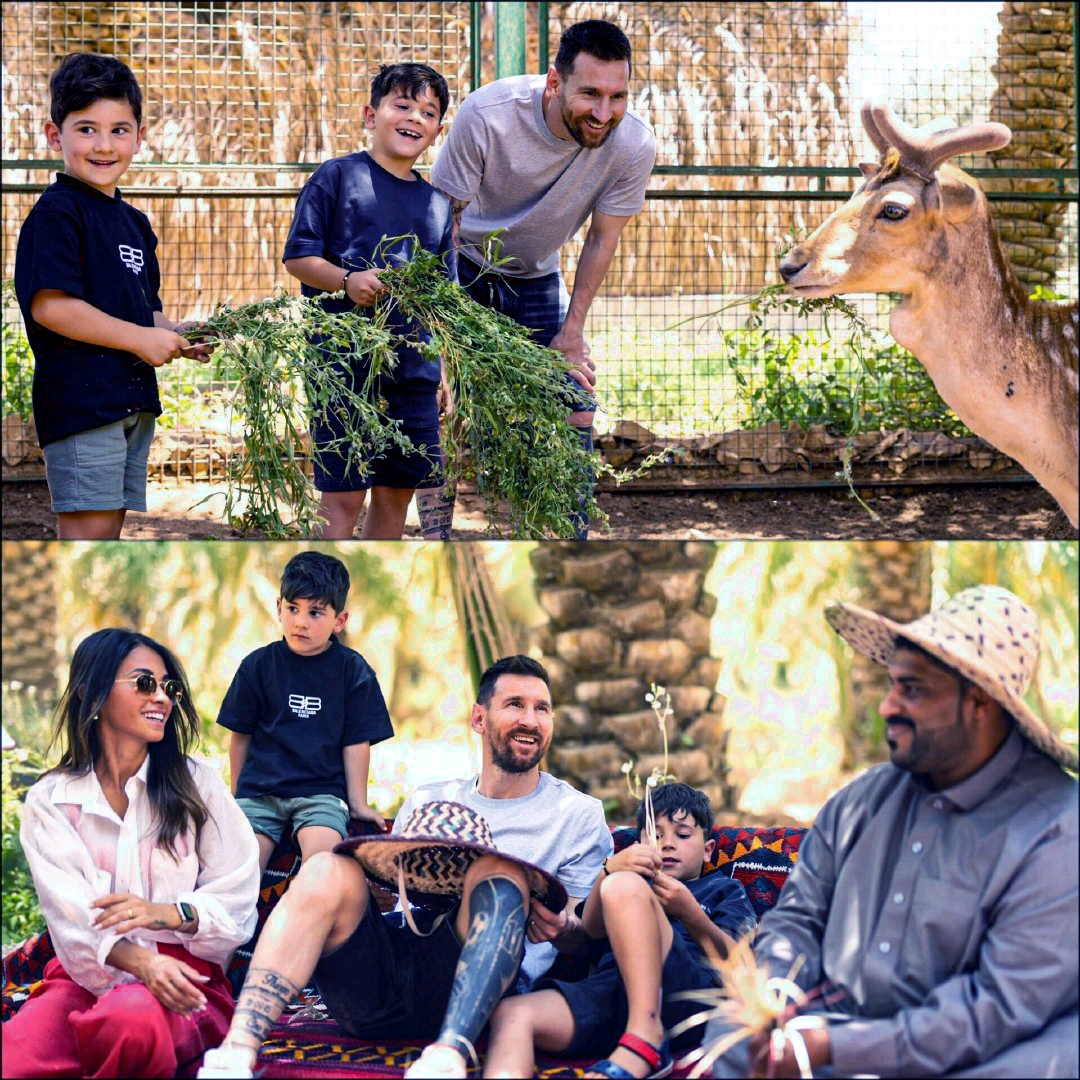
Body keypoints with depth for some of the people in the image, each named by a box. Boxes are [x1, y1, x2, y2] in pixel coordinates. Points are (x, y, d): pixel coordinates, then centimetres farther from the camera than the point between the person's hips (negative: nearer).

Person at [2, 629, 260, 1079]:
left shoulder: (196, 784, 11)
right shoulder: (50, 801, 8)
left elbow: (238, 902, 3)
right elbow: (73, 917, -6)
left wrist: (167, 914, -18)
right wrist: (140, 963, -27)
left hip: (185, 972, 0)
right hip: (86, 974, 0)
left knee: (132, 1018, -39)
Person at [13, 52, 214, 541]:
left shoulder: (133, 222, 18)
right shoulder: (56, 213, -10)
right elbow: (49, 306, -20)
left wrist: (176, 335, 3)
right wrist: (141, 339, -16)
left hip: (133, 401, 9)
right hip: (79, 402, -9)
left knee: (109, 526, 12)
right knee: (88, 529, -10)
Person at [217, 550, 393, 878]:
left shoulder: (353, 670, 3)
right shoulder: (258, 665, 5)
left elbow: (356, 742, 5)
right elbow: (241, 735, 12)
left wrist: (357, 803, 4)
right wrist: (236, 796, 16)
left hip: (322, 792, -2)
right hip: (260, 790, 2)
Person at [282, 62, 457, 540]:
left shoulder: (436, 203, 15)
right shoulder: (337, 177, -2)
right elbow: (296, 256, -5)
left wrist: (441, 373, 16)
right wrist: (348, 280, -22)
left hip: (413, 373, 6)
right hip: (344, 369, -6)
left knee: (398, 491, 10)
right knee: (342, 496, -6)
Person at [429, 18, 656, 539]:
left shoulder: (633, 143, -26)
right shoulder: (486, 115, -34)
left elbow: (602, 239, -10)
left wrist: (571, 334, -8)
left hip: (537, 278, 3)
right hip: (462, 266, -3)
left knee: (574, 417, -3)